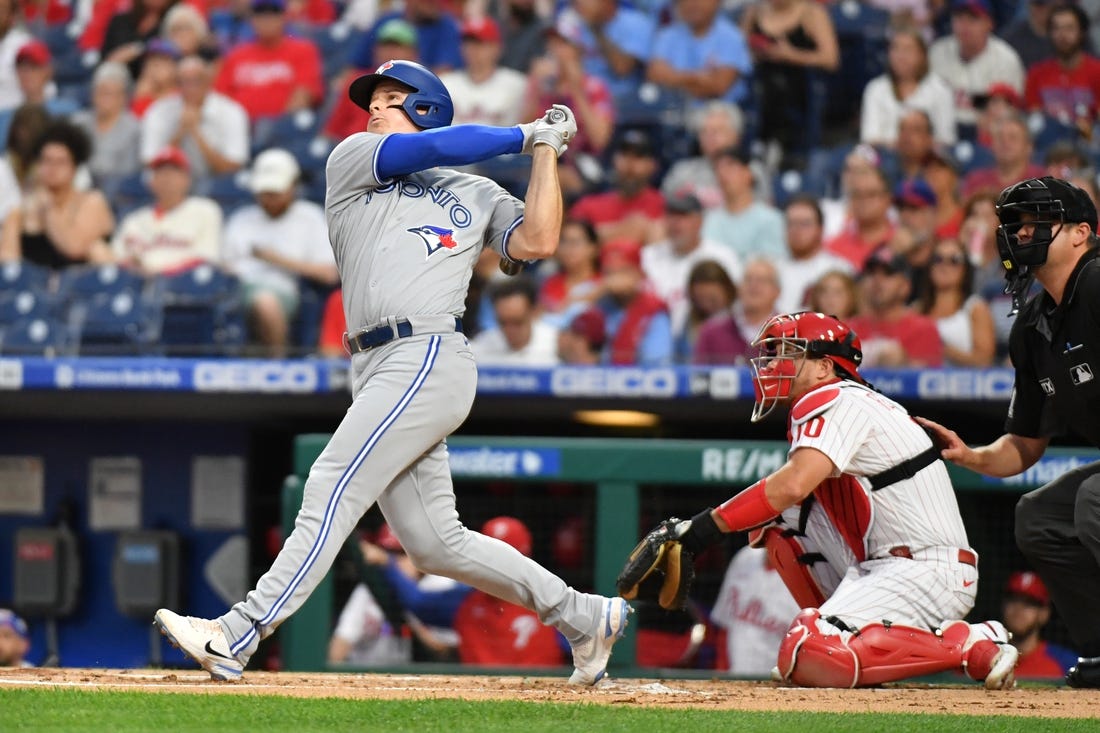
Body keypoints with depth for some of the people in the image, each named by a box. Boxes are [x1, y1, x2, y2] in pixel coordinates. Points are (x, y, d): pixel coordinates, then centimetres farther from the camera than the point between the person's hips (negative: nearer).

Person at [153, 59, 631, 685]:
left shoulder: (477, 194, 15)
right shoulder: (352, 161, 21)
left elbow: (538, 241, -1)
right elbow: (433, 148, 5)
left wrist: (545, 150, 5)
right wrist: (523, 136, 14)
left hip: (430, 358, -5)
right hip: (379, 369, 5)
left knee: (333, 491, -15)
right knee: (434, 542, 4)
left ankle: (236, 638, -20)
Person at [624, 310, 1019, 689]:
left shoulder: (837, 402, -10)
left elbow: (793, 485, -26)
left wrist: (709, 525, -24)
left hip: (928, 571, -10)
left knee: (807, 659, -25)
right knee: (778, 513, 12)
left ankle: (972, 645, -18)